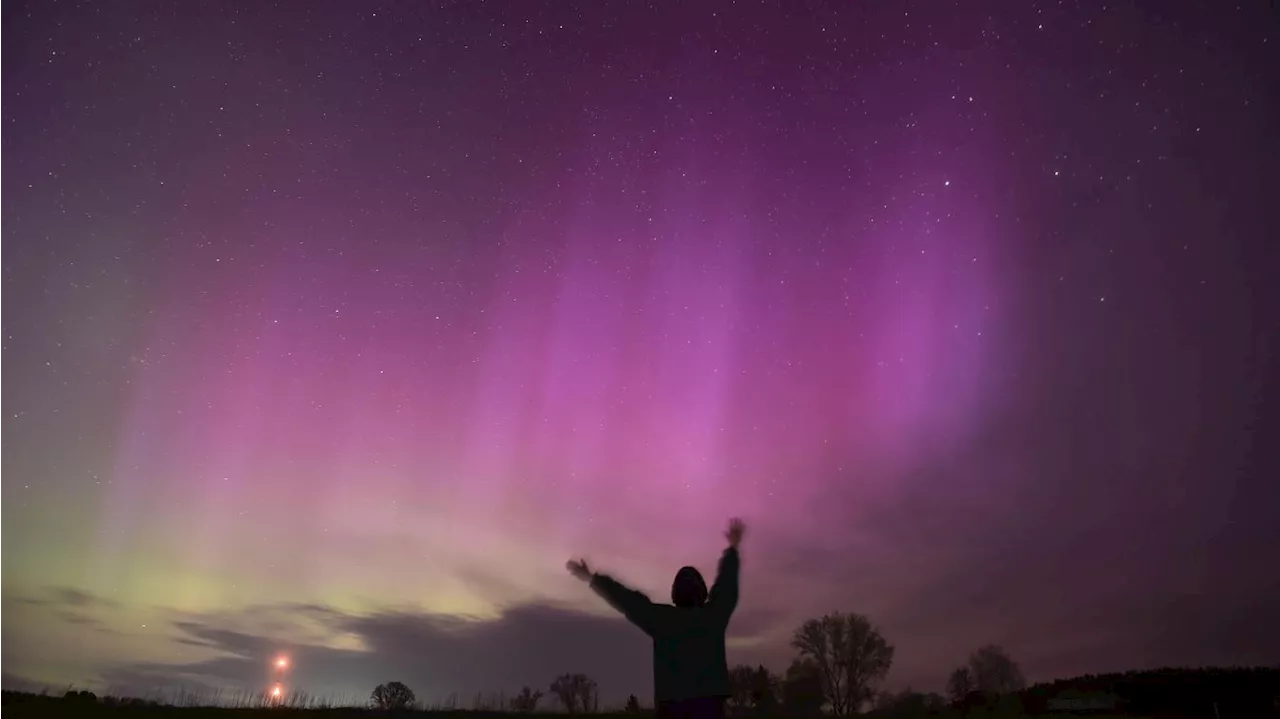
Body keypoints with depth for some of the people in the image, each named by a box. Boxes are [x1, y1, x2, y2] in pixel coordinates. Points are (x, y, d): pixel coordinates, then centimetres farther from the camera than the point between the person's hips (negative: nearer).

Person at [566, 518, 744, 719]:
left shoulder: (663, 618, 1)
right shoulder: (713, 615, 6)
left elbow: (629, 601, 3)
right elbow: (727, 584, 19)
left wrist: (593, 579, 10)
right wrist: (733, 548, 34)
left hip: (671, 701, -1)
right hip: (709, 699, 1)